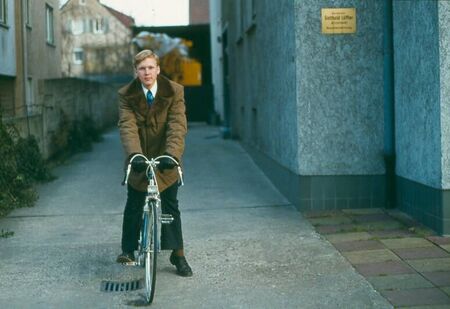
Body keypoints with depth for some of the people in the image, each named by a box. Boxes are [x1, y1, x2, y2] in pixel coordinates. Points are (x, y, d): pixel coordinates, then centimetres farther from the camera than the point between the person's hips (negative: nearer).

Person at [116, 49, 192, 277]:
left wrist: (172, 154, -39)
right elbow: (127, 127, -23)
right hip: (138, 159, 1)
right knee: (133, 207, 7)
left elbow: (177, 126, -22)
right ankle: (128, 250, 21)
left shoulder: (174, 92, -12)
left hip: (165, 159, 0)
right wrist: (134, 154, -41)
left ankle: (178, 255, 14)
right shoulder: (126, 95, -10)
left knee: (171, 207, 6)